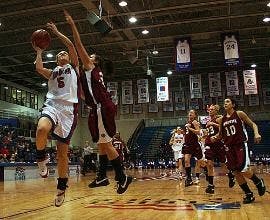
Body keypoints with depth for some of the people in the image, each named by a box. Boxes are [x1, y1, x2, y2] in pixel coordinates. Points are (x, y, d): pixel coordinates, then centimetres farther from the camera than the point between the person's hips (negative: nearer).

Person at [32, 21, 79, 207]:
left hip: (68, 108, -2)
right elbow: (39, 68, 6)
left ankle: (61, 187, 14)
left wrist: (56, 32, 14)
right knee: (41, 130, -35)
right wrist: (39, 52, 19)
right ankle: (42, 158, -7)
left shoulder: (73, 67, 19)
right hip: (51, 105, 2)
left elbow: (71, 45, 6)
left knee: (62, 151, -3)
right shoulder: (52, 73, 27)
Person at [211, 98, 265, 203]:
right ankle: (248, 194, 19)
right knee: (236, 172, 4)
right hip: (229, 147, 5)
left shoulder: (239, 114, -2)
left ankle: (259, 182, 17)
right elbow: (221, 134, 17)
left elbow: (252, 124, 2)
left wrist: (256, 133, -16)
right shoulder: (221, 119, 9)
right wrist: (215, 137, -4)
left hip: (241, 145, -5)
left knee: (244, 170, -14)